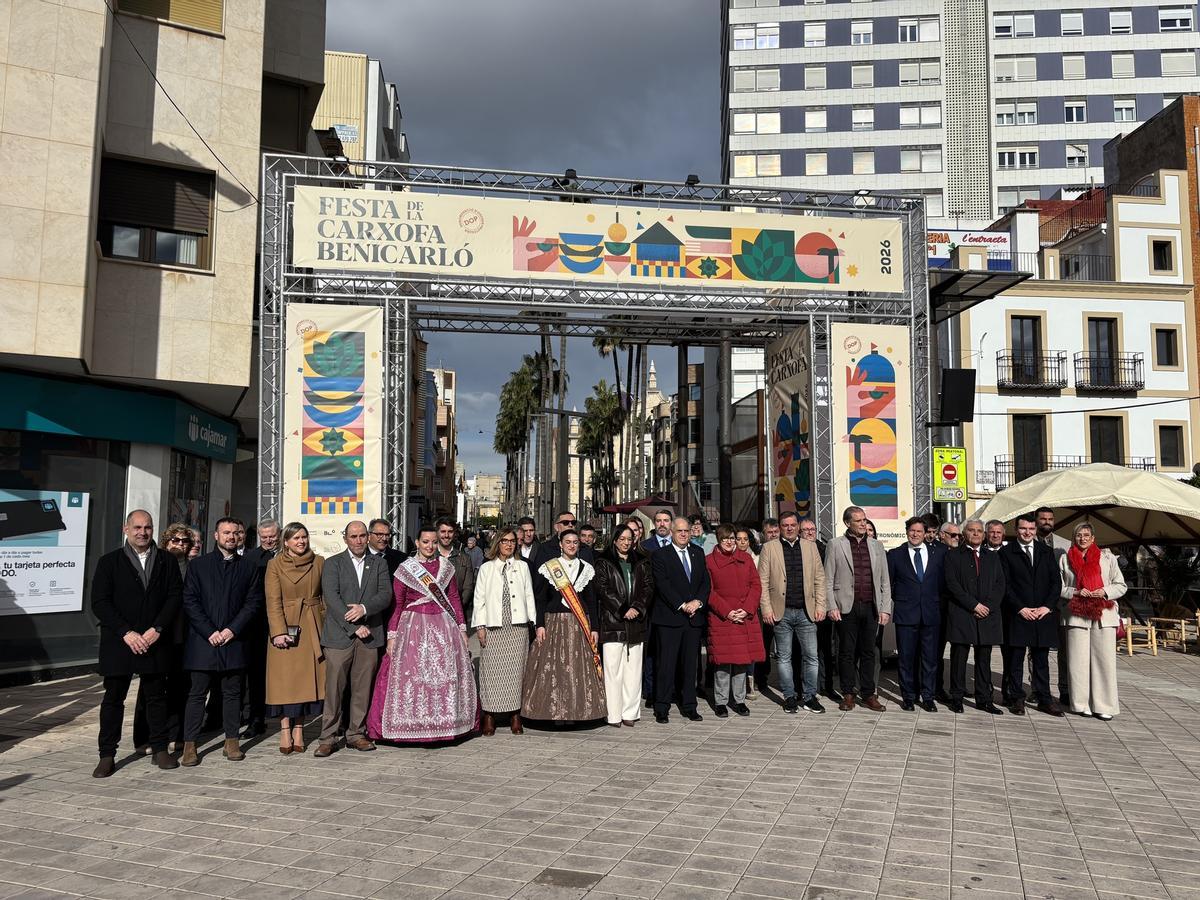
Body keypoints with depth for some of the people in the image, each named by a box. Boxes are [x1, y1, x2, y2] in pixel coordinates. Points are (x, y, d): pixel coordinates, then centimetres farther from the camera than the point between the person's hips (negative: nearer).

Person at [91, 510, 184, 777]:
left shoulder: (166, 562, 7)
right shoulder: (109, 562, 2)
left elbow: (175, 596, 1)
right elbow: (100, 602, -4)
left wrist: (157, 629, -12)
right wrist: (126, 633, -14)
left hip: (155, 642, 1)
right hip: (119, 642, -1)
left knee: (157, 696, 8)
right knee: (113, 698, 5)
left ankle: (160, 749, 17)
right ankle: (107, 755, 14)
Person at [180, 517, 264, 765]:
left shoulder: (249, 567, 9)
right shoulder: (198, 565, 5)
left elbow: (253, 601, 4)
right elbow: (190, 602, -1)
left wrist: (232, 629, -7)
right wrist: (210, 632, -9)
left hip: (233, 640, 1)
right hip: (203, 640, -1)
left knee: (232, 692, 6)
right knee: (197, 693, 2)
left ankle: (231, 742, 14)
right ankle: (189, 745, 8)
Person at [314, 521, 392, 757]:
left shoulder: (379, 563, 13)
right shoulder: (333, 563, 5)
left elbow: (386, 595, 2)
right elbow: (331, 598, -7)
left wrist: (364, 609, -16)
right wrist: (354, 626, -13)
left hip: (369, 635, 2)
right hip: (339, 635, -2)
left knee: (362, 688, 6)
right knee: (334, 687, -3)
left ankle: (356, 734, 17)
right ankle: (328, 738, 5)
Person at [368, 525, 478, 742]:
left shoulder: (446, 567, 7)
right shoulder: (405, 569, 0)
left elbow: (454, 599, 11)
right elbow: (397, 605, 1)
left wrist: (462, 628, 8)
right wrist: (392, 635, -3)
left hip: (444, 626, 3)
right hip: (414, 626, -2)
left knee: (446, 674, 4)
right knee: (411, 673, -3)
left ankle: (444, 724, 14)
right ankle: (410, 726, 7)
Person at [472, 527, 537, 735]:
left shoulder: (522, 567, 13)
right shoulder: (486, 568, 9)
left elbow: (529, 596, 11)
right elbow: (479, 599, 6)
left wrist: (534, 622, 4)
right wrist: (480, 626, -1)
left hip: (518, 626, 1)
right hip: (493, 627, -1)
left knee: (516, 670, 0)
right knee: (491, 670, -3)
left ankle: (515, 715, 7)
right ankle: (489, 716, 3)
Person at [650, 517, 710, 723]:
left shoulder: (698, 553, 13)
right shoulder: (660, 555, -2)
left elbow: (706, 582, 9)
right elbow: (662, 585, -10)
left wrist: (697, 602, -8)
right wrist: (682, 605, -15)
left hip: (694, 617, 5)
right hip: (669, 618, -5)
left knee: (691, 664, 10)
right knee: (666, 664, -2)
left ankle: (689, 706, 19)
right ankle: (662, 709, 6)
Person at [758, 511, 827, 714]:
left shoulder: (810, 547, 9)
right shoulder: (769, 548, 2)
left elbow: (819, 579, 9)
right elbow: (762, 582, 0)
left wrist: (820, 606, 1)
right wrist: (766, 609, -8)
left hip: (806, 611, 2)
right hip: (781, 612, -1)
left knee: (811, 656, 3)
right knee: (784, 657, 6)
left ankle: (809, 697, 15)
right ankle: (789, 697, 17)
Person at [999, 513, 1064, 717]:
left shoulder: (1046, 552, 11)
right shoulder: (1007, 552, 0)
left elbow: (1056, 581, 7)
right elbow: (1005, 585, -4)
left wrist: (1047, 606, -5)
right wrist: (1020, 608, -11)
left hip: (1043, 614, 3)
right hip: (1017, 614, -3)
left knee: (1041, 659, 9)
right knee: (1015, 659, 2)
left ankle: (1044, 699, 15)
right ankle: (1016, 698, 9)